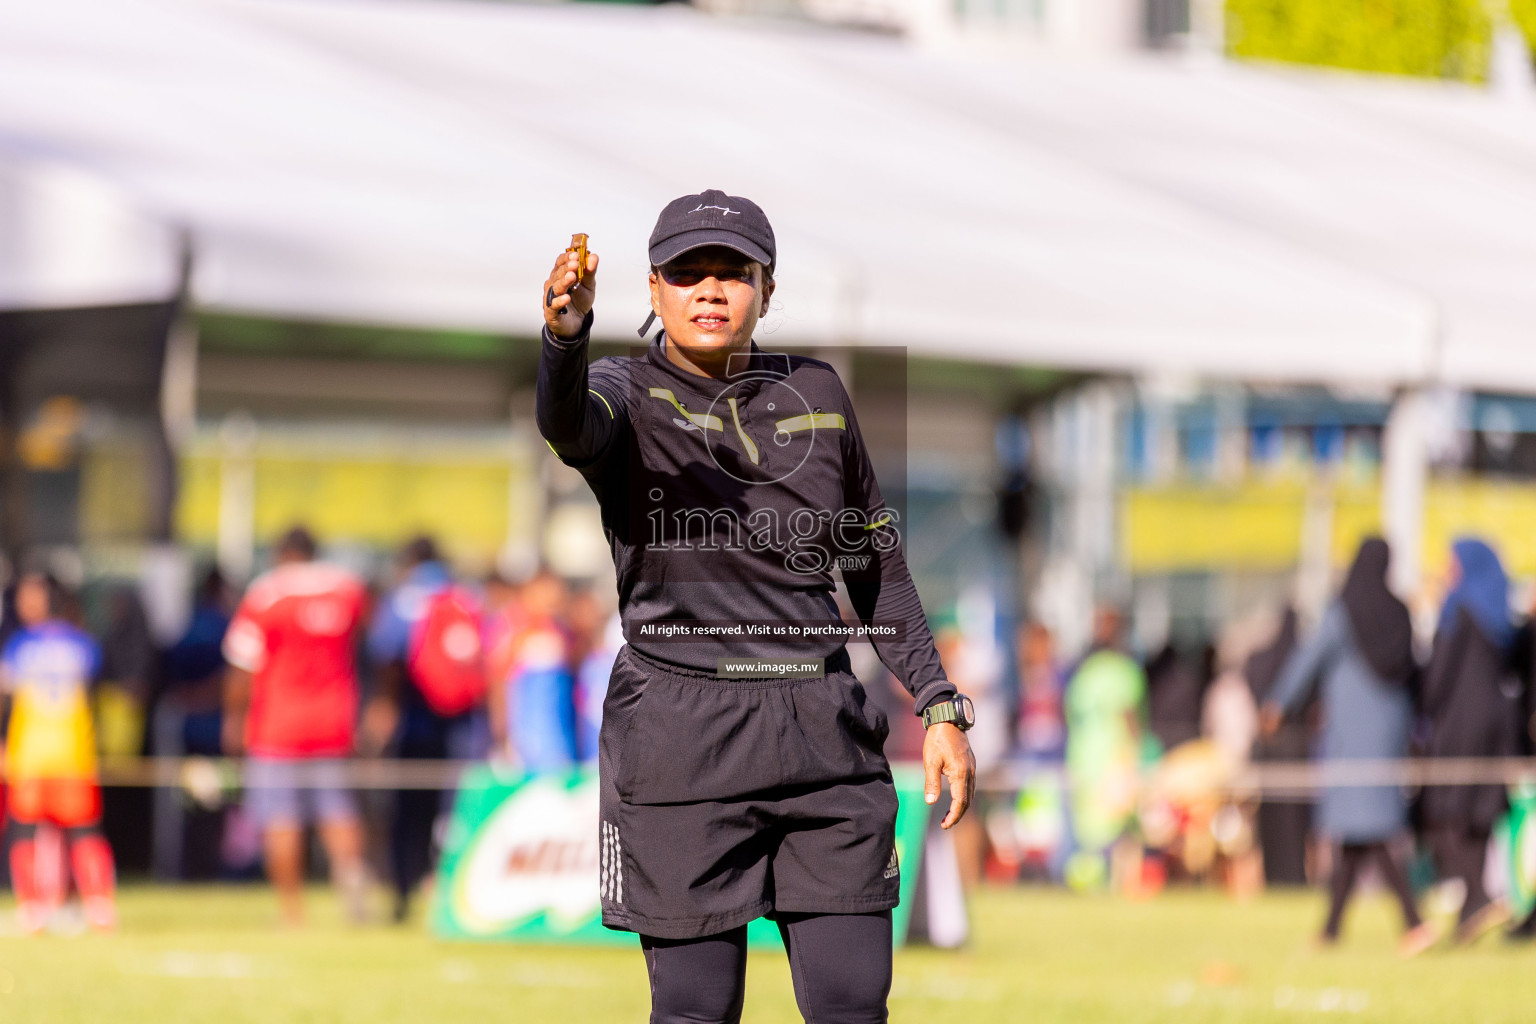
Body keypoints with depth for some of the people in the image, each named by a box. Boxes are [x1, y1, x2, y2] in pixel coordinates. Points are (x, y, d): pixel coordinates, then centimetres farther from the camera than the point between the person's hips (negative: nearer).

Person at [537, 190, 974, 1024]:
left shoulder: (815, 394, 9)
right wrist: (564, 332, -51)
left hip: (823, 734, 4)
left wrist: (939, 706, 9)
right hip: (681, 743, -4)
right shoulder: (627, 397, -3)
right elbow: (567, 423, -29)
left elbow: (876, 561, 17)